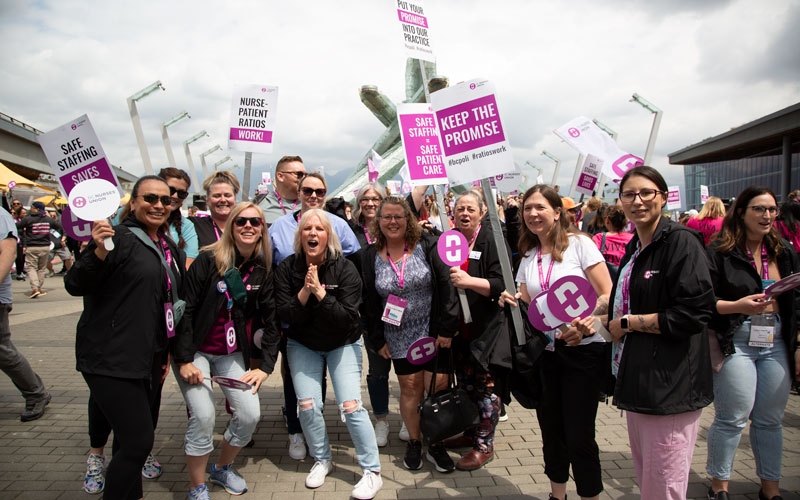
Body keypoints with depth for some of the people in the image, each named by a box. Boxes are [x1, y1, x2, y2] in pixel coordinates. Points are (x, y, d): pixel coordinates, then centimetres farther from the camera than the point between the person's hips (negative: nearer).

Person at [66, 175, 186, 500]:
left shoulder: (170, 249, 12)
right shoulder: (119, 239, -12)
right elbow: (74, 286, -16)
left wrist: (167, 352, 19)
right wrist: (99, 252, -33)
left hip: (149, 360, 8)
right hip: (111, 359, -8)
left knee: (131, 439, 17)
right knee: (138, 440, -11)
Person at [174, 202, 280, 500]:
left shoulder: (263, 270, 0)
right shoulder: (208, 260, -12)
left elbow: (271, 320, 2)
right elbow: (185, 309, -12)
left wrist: (265, 366, -3)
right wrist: (184, 360, -15)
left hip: (233, 354, 4)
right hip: (196, 351, -4)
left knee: (250, 414, -6)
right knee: (203, 416, -16)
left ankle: (223, 469, 24)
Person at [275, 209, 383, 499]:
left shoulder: (345, 269, -18)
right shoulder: (287, 269, -11)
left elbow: (347, 318, -22)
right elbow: (285, 316, -15)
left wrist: (320, 292, -32)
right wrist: (305, 291, -29)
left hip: (342, 344, -2)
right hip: (303, 345, 3)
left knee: (350, 405, -11)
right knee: (307, 405, -4)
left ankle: (372, 471, 3)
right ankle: (322, 460, 22)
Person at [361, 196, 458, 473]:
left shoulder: (427, 246, -6)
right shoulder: (370, 256, 1)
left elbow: (446, 286, -8)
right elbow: (369, 302, 4)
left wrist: (446, 328, -12)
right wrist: (377, 340, 2)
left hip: (433, 332, -1)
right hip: (399, 336, 2)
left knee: (437, 386, 0)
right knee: (410, 388, 9)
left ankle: (436, 446, 18)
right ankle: (414, 442, 29)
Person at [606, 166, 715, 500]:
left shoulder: (681, 241, -12)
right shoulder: (634, 249, 15)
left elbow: (693, 314, -21)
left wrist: (627, 323, -14)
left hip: (670, 385, -8)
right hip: (639, 382, 9)